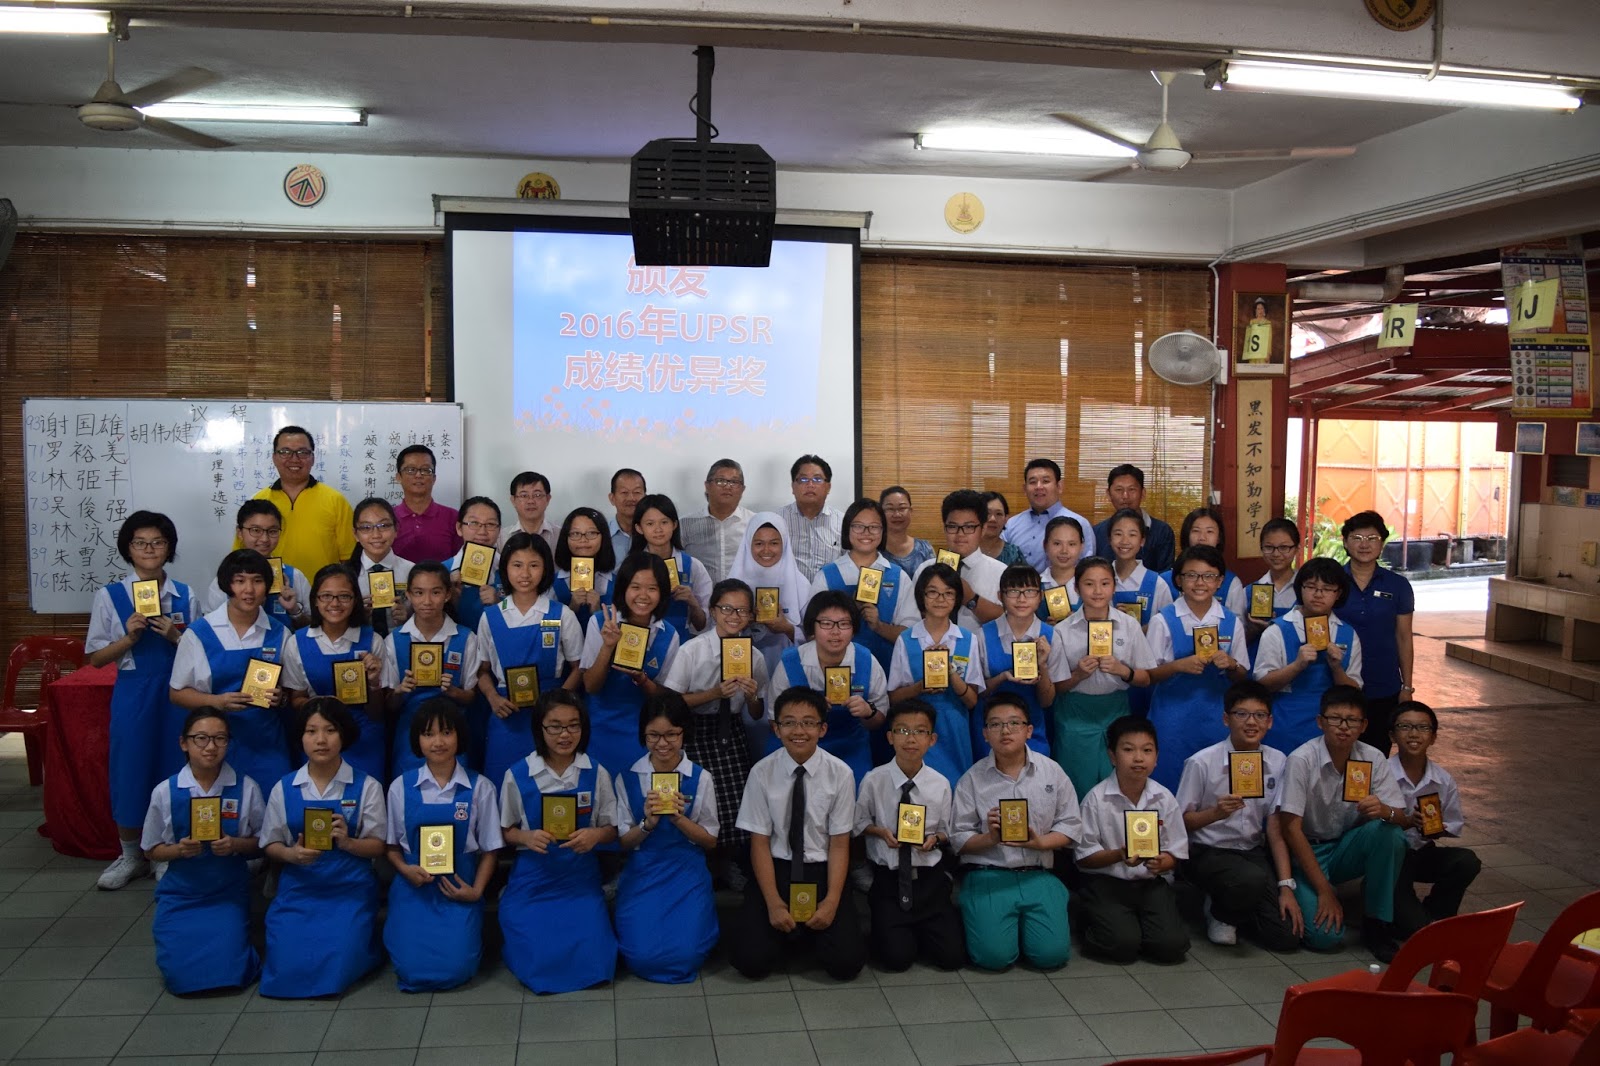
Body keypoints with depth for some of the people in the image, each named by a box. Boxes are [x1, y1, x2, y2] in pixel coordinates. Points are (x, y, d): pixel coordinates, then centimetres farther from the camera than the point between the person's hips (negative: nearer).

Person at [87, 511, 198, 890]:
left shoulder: (185, 595, 3)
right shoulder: (110, 596, -1)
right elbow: (96, 658, 0)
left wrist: (174, 637, -12)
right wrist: (130, 637, -16)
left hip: (176, 693, 1)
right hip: (132, 695, -1)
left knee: (174, 774, 5)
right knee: (130, 773, 5)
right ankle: (131, 856, 24)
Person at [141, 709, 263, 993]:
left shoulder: (246, 788, -7)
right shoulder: (165, 792, -5)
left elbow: (261, 843, 2)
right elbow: (151, 851, 5)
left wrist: (236, 845, -19)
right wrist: (179, 849, -16)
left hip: (229, 893, -1)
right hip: (180, 894, 1)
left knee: (227, 971, -15)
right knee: (179, 974, -10)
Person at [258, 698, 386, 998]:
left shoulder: (366, 786, -1)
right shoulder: (284, 788, 5)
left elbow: (378, 846, 0)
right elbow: (271, 844, 8)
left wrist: (348, 843, -20)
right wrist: (292, 854, -14)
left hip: (351, 890, -2)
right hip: (298, 889, 2)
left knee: (337, 969, -18)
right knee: (289, 970, -13)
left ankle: (362, 939, 16)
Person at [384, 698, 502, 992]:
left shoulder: (479, 787, -1)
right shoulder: (401, 787, 2)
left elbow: (489, 849, 3)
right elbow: (390, 846, 8)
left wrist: (476, 890, -10)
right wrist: (406, 870, -11)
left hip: (459, 889, -1)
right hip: (413, 887, 1)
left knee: (454, 969, -17)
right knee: (412, 969, -14)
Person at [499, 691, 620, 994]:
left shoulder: (597, 774, -3)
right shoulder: (517, 776, -6)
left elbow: (612, 830, 5)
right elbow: (507, 831, 4)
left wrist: (596, 835, -18)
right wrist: (526, 837, -18)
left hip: (581, 880, 1)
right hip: (532, 881, -1)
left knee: (592, 964, -14)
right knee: (538, 967, -12)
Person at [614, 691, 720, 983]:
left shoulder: (700, 779, -2)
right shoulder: (627, 779, -1)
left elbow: (710, 841, 2)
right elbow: (624, 842, 3)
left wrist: (679, 819, -16)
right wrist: (647, 824, -18)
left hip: (687, 874, 0)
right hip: (641, 874, 1)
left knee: (685, 955, -20)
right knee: (643, 956, -19)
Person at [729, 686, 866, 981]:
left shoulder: (840, 774, -10)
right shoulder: (762, 772, -9)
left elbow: (839, 844, -6)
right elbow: (760, 843, -6)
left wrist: (832, 901, -17)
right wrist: (773, 902, -16)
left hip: (821, 871, 0)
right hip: (775, 869, 0)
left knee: (847, 962, -15)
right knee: (751, 960, -17)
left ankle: (811, 929, 17)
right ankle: (787, 926, 15)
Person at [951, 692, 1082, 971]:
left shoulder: (1051, 771, 4)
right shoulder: (972, 779, 0)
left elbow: (1070, 825, 5)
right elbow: (959, 838, 1)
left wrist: (1039, 842, -13)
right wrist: (990, 838, -18)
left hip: (1038, 875, 2)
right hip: (987, 875, -1)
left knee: (1051, 954, -16)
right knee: (994, 955, -20)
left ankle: (1025, 924, 17)